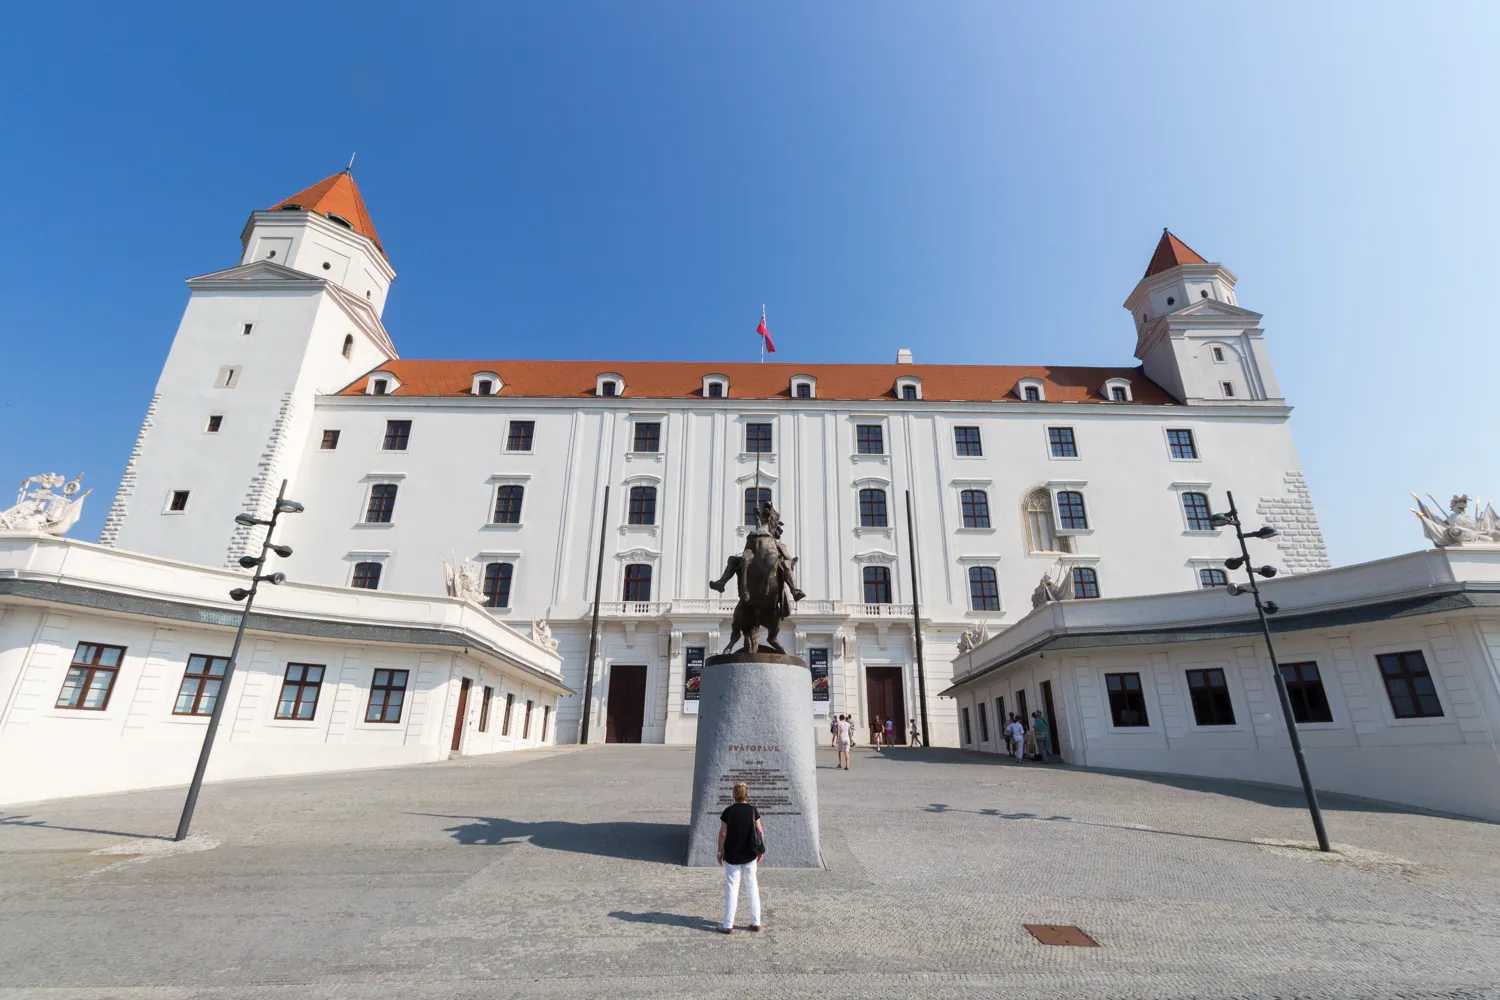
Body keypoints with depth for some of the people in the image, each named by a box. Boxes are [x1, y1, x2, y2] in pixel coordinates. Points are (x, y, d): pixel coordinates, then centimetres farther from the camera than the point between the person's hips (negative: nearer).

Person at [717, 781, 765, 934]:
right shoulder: (753, 810, -8)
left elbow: (723, 833, -10)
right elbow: (760, 832, -4)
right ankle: (756, 923, 21)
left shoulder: (728, 812, -13)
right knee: (752, 887, 14)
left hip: (732, 856, -2)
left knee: (732, 889, 7)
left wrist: (720, 852, 1)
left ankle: (728, 925, 12)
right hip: (750, 855, 2)